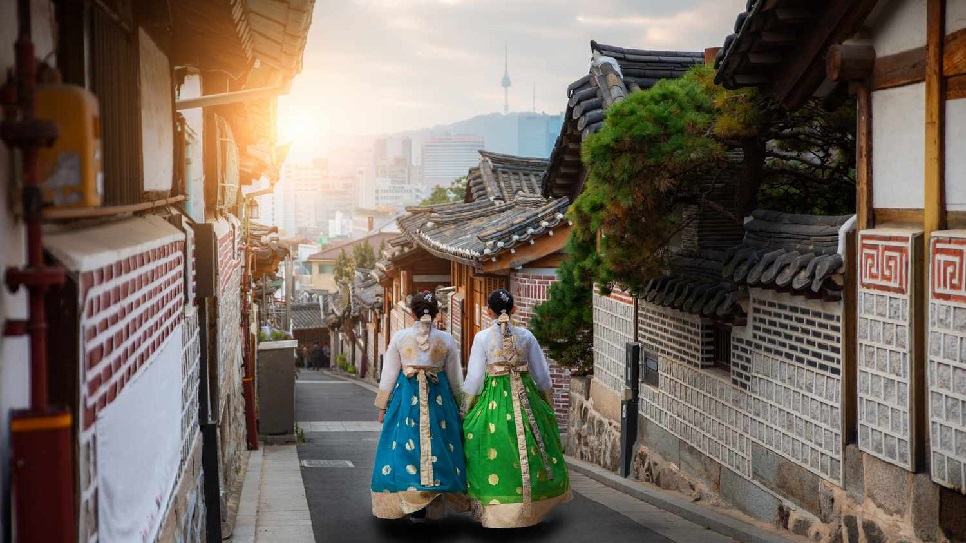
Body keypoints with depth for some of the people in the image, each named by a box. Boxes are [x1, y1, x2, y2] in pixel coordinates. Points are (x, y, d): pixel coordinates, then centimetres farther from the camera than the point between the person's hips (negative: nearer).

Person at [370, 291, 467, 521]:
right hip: (439, 397, 1)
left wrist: (383, 406, 10)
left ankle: (415, 507, 3)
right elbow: (455, 378, 7)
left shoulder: (399, 337, -3)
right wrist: (459, 406, 20)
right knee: (436, 445, 8)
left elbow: (389, 374, 1)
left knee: (407, 444, 4)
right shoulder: (446, 340, 0)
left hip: (407, 397, -1)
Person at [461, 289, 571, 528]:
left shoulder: (483, 337, -6)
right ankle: (532, 504, 20)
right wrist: (547, 406, 21)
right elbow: (542, 375, 8)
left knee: (495, 454, 1)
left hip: (494, 397, -3)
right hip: (526, 396, 3)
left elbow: (474, 377, -4)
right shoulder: (526, 335, 2)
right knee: (530, 447, 13)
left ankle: (498, 509, 0)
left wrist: (466, 409, 9)